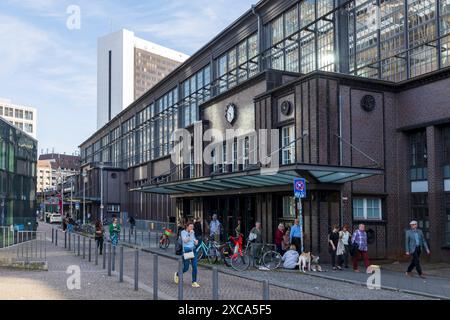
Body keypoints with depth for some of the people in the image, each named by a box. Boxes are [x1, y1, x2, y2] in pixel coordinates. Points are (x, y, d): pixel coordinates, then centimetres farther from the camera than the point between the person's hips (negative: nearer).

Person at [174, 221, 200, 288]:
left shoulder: (193, 233, 11)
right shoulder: (183, 232, -5)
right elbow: (185, 240, -20)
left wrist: (196, 242, -7)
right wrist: (190, 234, -26)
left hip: (193, 250, 5)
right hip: (186, 250, -5)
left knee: (195, 266, -5)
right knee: (186, 268, -1)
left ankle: (194, 282, 2)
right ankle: (177, 274, 29)